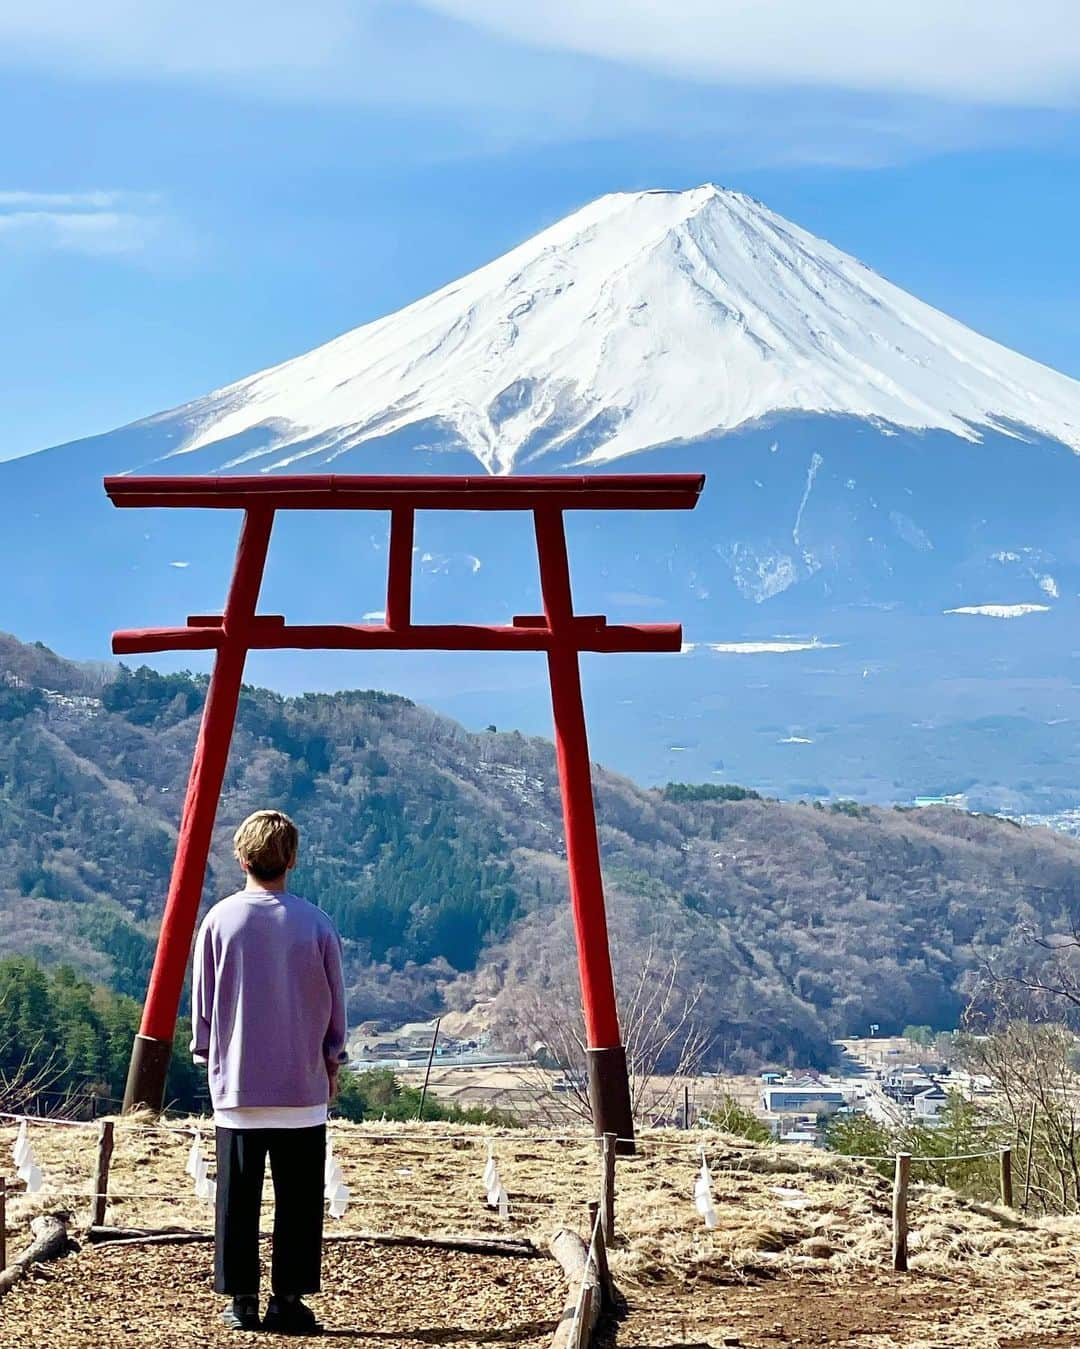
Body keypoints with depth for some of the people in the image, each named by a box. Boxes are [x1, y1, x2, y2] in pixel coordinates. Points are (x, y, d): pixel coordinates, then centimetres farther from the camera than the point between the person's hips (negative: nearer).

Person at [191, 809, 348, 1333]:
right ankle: (289, 1299, 3)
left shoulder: (220, 920, -3)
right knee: (299, 1200, 4)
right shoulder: (315, 924, -3)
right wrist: (331, 1060, 18)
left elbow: (202, 1000, 3)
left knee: (238, 1197, 6)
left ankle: (242, 1300, 8)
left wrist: (208, 1055, 16)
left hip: (237, 1084, 1)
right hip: (303, 1086, 0)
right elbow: (335, 1004, 5)